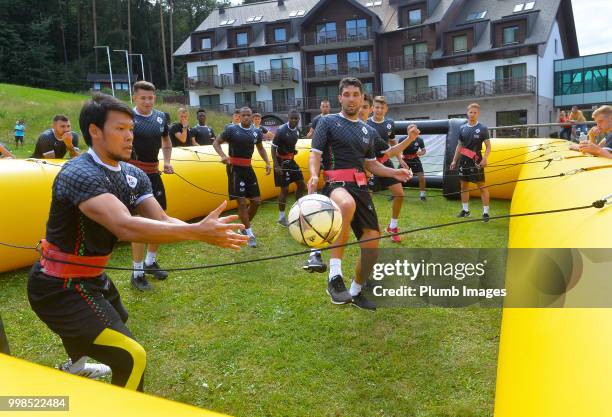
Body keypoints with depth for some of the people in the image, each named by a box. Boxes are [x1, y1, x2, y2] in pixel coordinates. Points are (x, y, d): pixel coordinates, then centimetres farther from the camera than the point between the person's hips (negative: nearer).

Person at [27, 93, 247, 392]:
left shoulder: (133, 176, -1)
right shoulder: (80, 175, -28)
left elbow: (162, 221, -11)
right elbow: (126, 227, -41)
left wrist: (205, 232, -29)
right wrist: (197, 231, -44)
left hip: (92, 280, 9)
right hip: (60, 288, -9)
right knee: (131, 358, -15)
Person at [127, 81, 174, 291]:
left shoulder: (161, 117, 7)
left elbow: (166, 142, 22)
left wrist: (166, 161, 7)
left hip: (154, 174, 6)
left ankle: (150, 261, 31)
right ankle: (137, 272, 4)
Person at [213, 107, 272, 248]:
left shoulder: (256, 132, 5)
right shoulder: (231, 129, -8)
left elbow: (260, 148, 20)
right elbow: (216, 143, -4)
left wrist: (267, 163, 6)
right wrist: (223, 155, -23)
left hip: (248, 168, 6)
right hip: (235, 168, -5)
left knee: (256, 201, 6)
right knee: (242, 202, -6)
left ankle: (244, 226, 28)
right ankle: (250, 234, 5)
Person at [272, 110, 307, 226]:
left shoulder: (297, 130, 3)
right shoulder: (281, 130, -19)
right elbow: (273, 148, -18)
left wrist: (293, 151, 5)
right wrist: (276, 165, -24)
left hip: (291, 160, 8)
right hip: (281, 161, -8)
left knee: (301, 184, 8)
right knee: (285, 189, -5)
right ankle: (281, 217, 9)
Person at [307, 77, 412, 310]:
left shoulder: (368, 131, 20)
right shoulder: (328, 122, 4)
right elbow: (315, 154, -5)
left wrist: (393, 173, 11)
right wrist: (314, 175, -26)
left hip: (360, 187, 7)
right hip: (336, 185, -6)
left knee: (371, 241, 2)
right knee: (347, 204, -42)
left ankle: (356, 292, 27)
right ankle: (335, 277, -34)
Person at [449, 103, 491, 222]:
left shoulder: (482, 128, -4)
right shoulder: (462, 128, 8)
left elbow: (488, 146, -5)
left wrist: (485, 158, -21)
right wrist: (454, 160, 11)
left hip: (476, 161, -5)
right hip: (463, 160, 5)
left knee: (482, 186, -3)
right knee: (464, 185, 10)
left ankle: (485, 212, 0)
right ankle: (465, 210, 21)